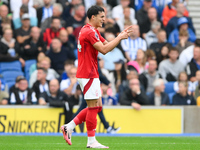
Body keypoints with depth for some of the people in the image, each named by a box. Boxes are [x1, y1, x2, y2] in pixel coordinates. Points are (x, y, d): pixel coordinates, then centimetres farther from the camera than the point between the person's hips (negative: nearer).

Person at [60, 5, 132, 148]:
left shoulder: (93, 31, 18)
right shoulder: (89, 32, -16)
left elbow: (107, 45, 19)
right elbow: (104, 49, -23)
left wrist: (121, 35, 7)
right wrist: (120, 37, -16)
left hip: (91, 74, 10)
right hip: (88, 75, -10)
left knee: (97, 106, 12)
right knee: (93, 107, -6)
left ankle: (69, 127, 13)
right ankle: (91, 141, -2)